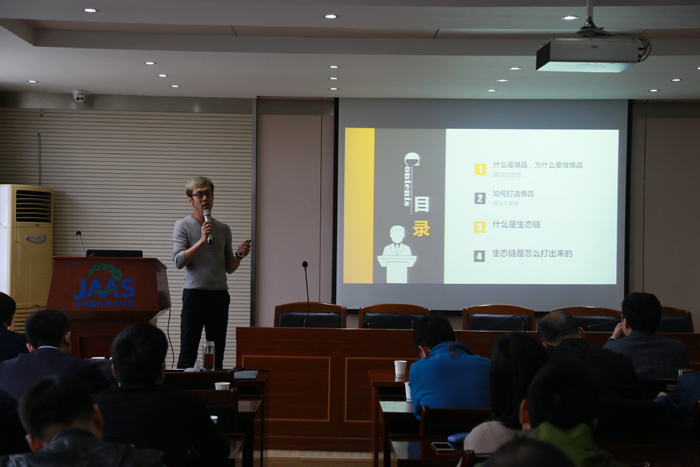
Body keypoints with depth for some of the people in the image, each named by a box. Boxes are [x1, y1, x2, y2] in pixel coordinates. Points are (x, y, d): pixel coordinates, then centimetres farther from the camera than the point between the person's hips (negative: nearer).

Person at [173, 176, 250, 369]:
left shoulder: (223, 229, 15)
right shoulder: (183, 225, 3)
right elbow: (179, 261, -10)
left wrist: (239, 255, -3)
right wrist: (202, 240, -17)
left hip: (220, 294, 4)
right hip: (195, 293, -4)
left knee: (217, 355, 6)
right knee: (187, 353, -4)